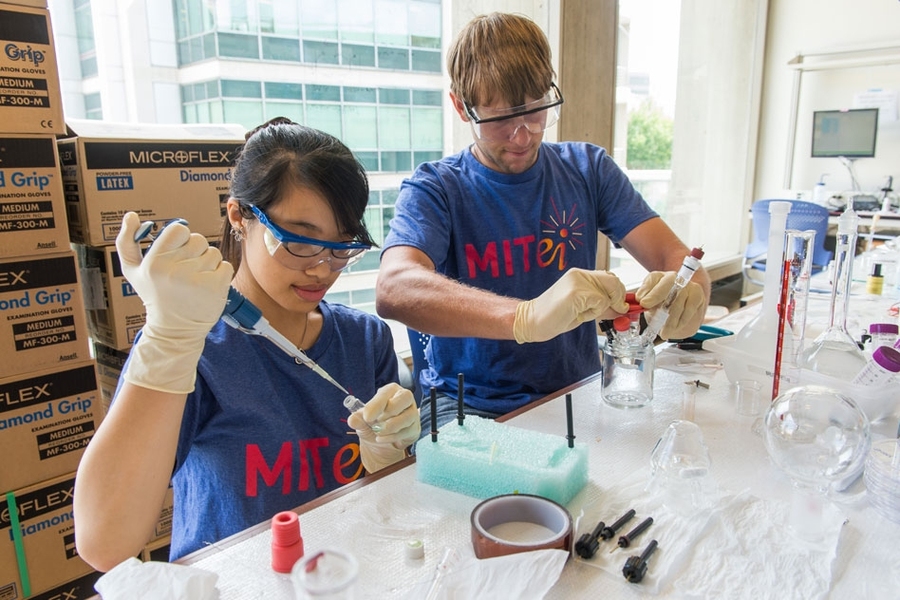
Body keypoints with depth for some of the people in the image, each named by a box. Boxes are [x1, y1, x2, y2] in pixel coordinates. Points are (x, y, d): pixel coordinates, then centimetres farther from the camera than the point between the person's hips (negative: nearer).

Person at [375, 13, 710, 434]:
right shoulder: (435, 189, -8)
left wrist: (687, 290, -26)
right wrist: (526, 317, -43)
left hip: (576, 393, 5)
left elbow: (675, 257, 0)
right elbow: (393, 290, -27)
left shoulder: (588, 168, 5)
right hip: (469, 404, -4)